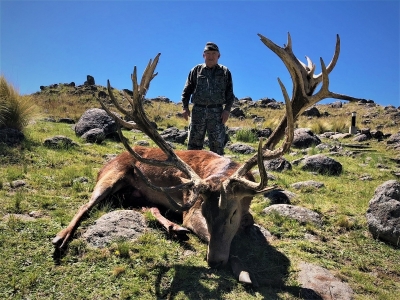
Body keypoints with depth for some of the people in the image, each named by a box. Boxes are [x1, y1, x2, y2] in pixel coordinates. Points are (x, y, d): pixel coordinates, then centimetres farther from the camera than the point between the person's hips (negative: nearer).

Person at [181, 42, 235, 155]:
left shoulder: (225, 72, 10)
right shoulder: (196, 70, 10)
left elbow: (230, 93, 7)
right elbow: (187, 90, 9)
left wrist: (227, 110, -5)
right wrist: (185, 107, -2)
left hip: (216, 111, 0)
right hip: (198, 110, 0)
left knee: (217, 143, 0)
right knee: (194, 141, 1)